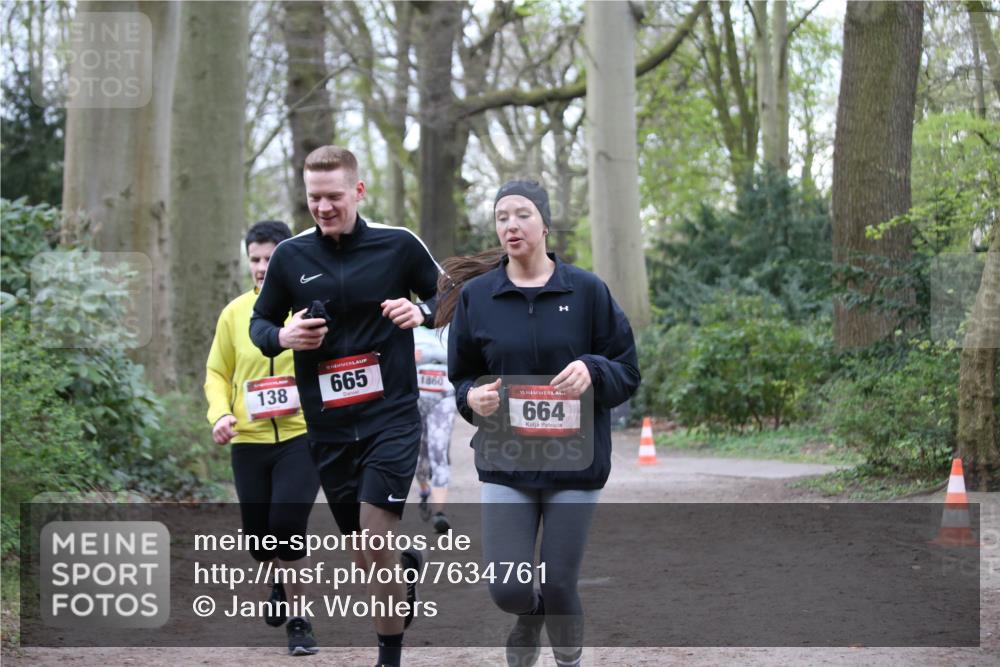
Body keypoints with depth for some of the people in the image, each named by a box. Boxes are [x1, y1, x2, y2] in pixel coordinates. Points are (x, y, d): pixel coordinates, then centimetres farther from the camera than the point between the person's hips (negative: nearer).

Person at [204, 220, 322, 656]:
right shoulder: (234, 313, 3)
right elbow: (217, 373, 13)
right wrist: (220, 413, -4)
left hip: (302, 436, -3)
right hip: (249, 441, 3)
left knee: (287, 529, -16)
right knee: (259, 539, 8)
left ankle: (299, 621, 1)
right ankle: (285, 578, 44)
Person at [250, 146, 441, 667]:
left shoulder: (398, 245, -3)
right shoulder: (290, 256, 2)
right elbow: (259, 321, 13)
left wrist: (422, 313, -12)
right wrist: (282, 336, -10)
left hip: (391, 415, -3)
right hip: (327, 425, 3)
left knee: (376, 541, -15)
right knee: (366, 556, 9)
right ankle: (408, 563, 43)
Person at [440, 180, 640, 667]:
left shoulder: (587, 291, -2)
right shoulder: (475, 295, 1)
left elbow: (628, 372, 1)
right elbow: (460, 376, 11)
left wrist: (592, 370, -20)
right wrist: (473, 397, -12)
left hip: (574, 462, -1)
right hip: (505, 462, 1)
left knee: (559, 588, 1)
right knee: (506, 588, -9)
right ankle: (529, 616, 28)